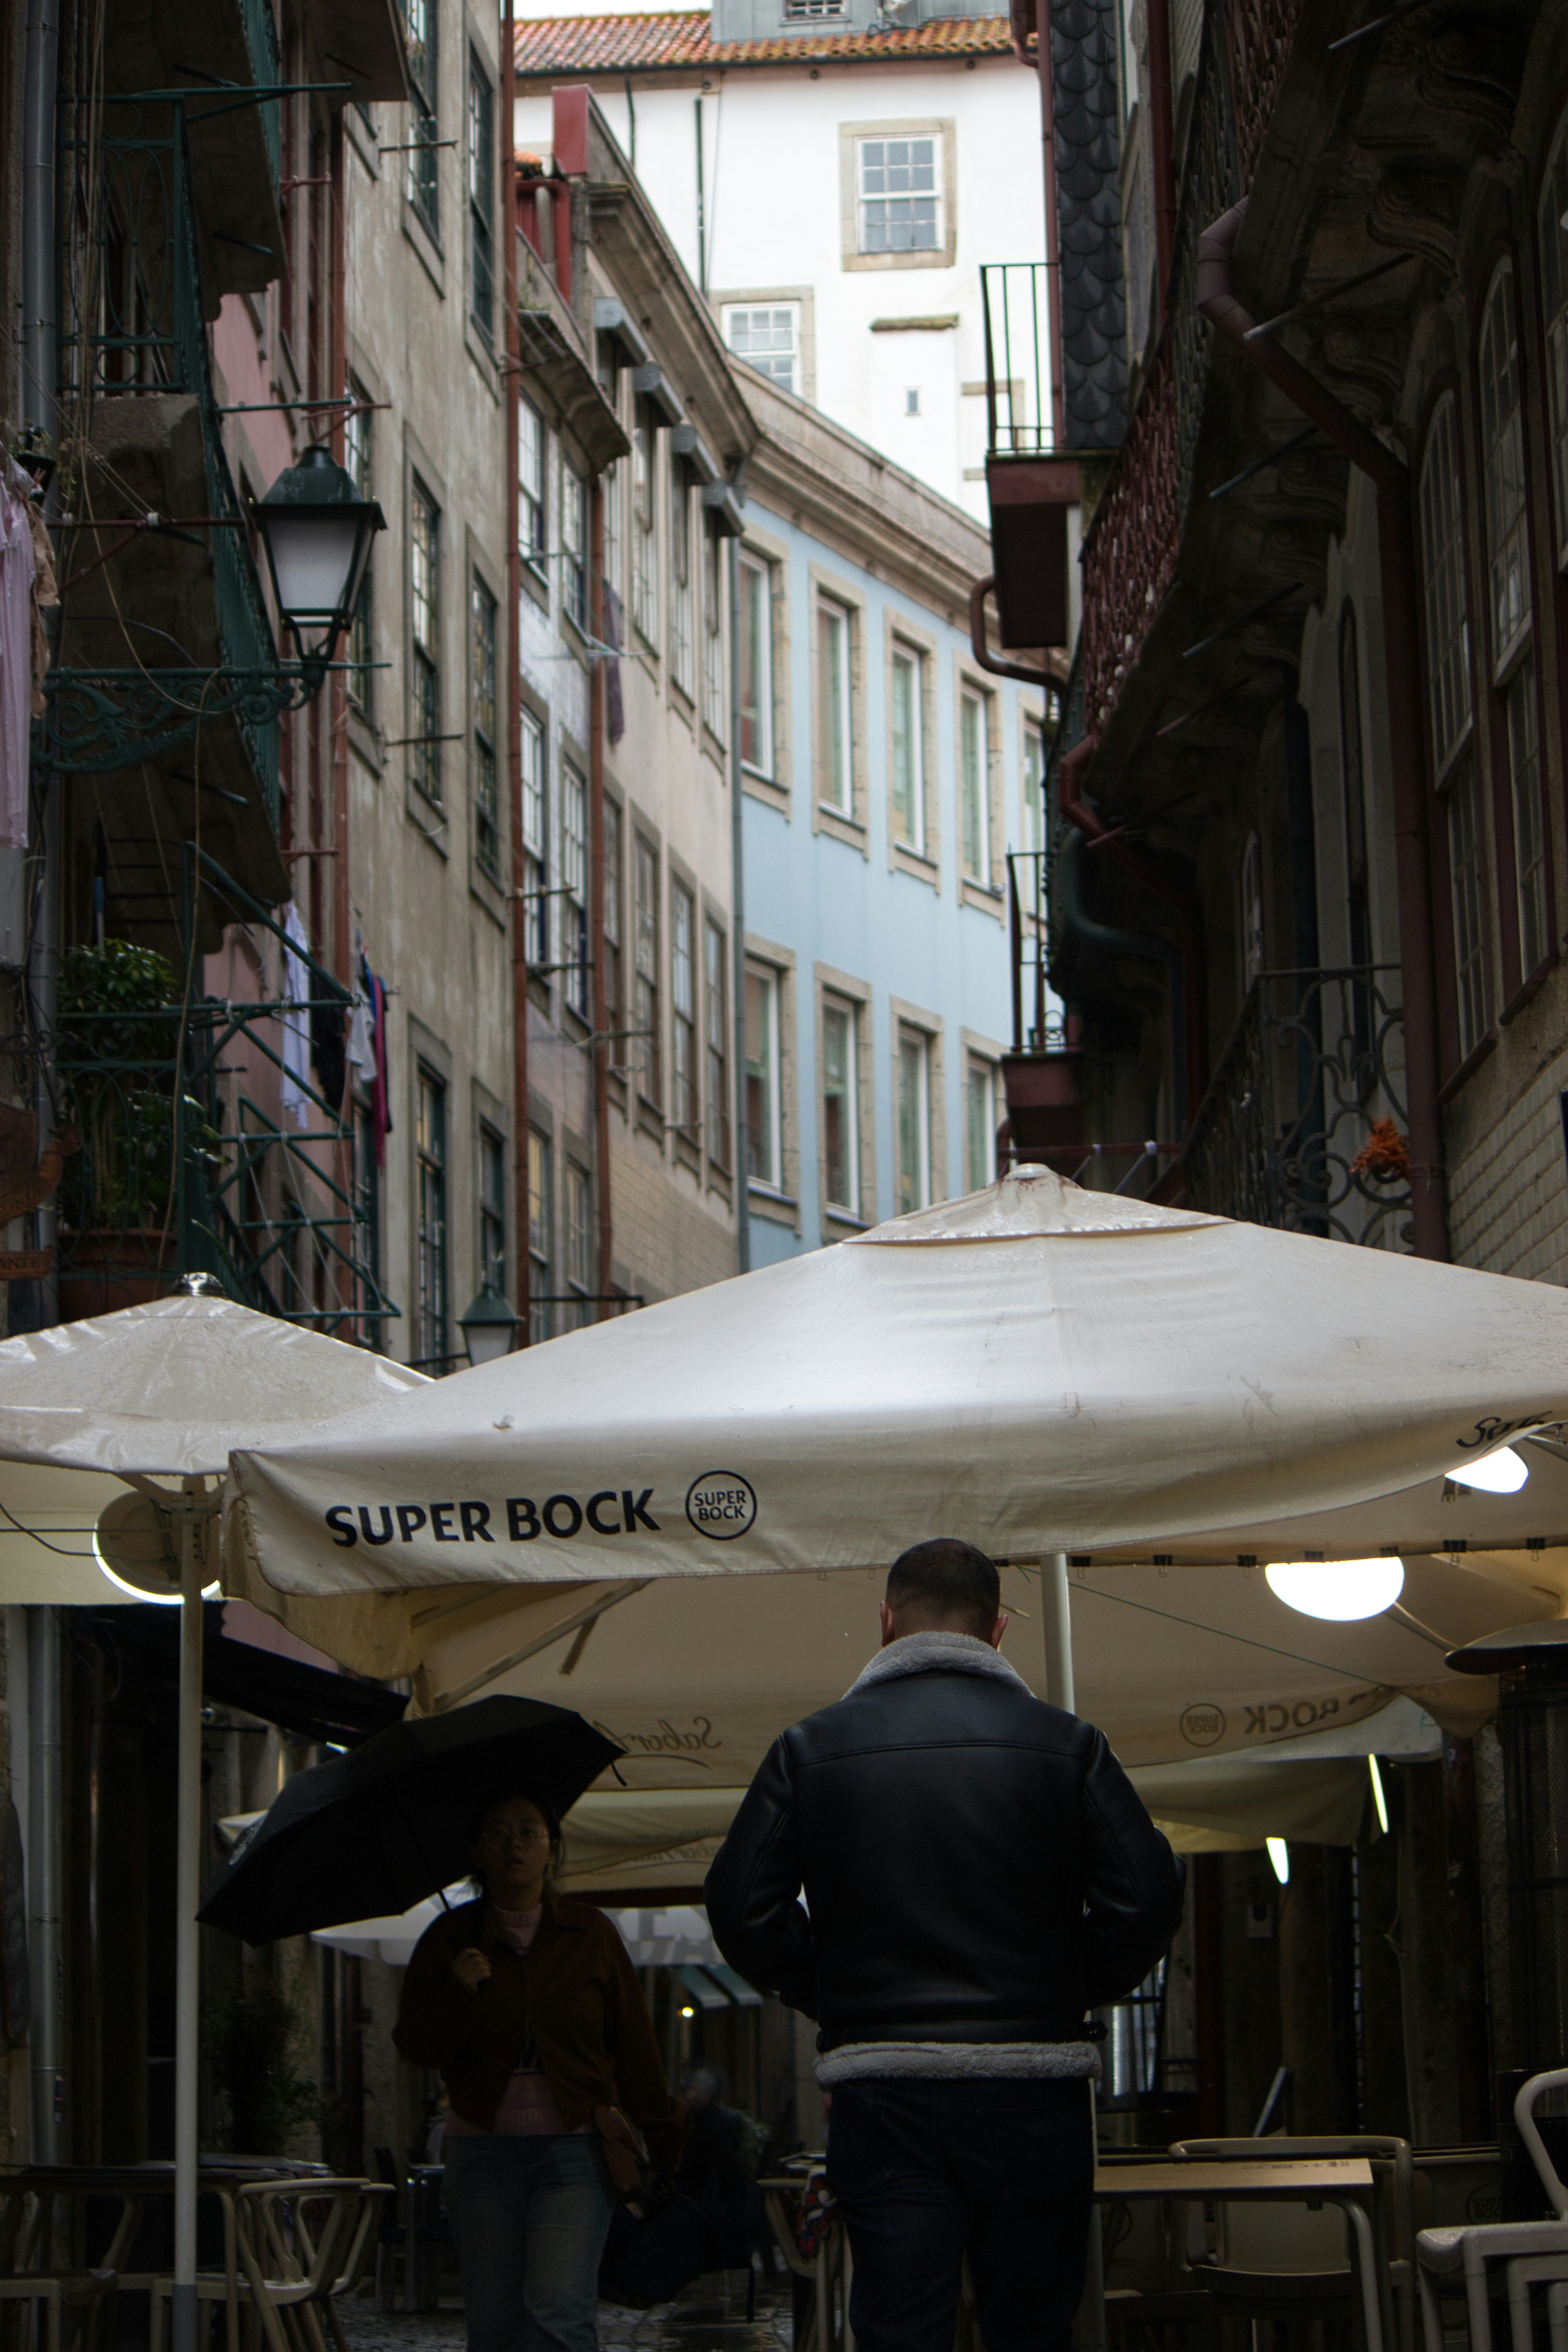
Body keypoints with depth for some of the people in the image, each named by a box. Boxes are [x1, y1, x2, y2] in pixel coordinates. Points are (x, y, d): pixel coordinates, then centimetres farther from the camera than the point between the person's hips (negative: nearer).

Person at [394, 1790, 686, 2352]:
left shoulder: (590, 1933, 6)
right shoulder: (451, 1939, 7)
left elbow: (635, 2044, 8)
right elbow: (415, 2046, 3)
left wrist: (664, 2140, 7)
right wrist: (458, 1995, -14)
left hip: (575, 2153, -2)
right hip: (484, 2151, 2)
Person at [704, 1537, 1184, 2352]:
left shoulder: (812, 1746, 3)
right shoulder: (1065, 1743, 1)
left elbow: (741, 1910, 1)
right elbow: (1146, 1899, -5)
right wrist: (1068, 1991, 11)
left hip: (880, 2088, 0)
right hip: (1032, 2086, 0)